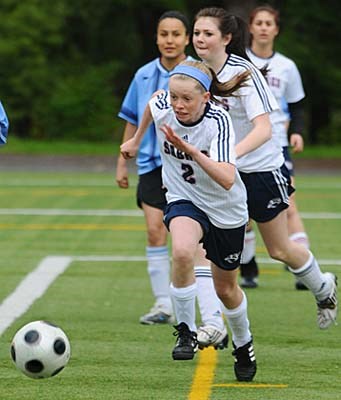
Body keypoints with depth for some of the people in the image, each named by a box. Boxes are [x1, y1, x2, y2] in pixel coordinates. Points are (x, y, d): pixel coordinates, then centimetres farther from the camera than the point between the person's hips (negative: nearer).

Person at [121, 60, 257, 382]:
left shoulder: (218, 121, -30)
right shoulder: (163, 106, -18)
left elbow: (227, 180, -41)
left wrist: (191, 150, -50)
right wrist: (136, 140, 22)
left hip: (226, 210, -2)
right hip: (184, 201, 2)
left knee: (226, 289, 14)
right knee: (182, 251, -33)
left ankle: (243, 344, 44)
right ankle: (186, 332, -16)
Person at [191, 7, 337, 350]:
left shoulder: (244, 73, -23)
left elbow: (263, 129, -32)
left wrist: (232, 153, -47)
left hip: (262, 169, -5)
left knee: (279, 250, 12)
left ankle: (323, 288, 42)